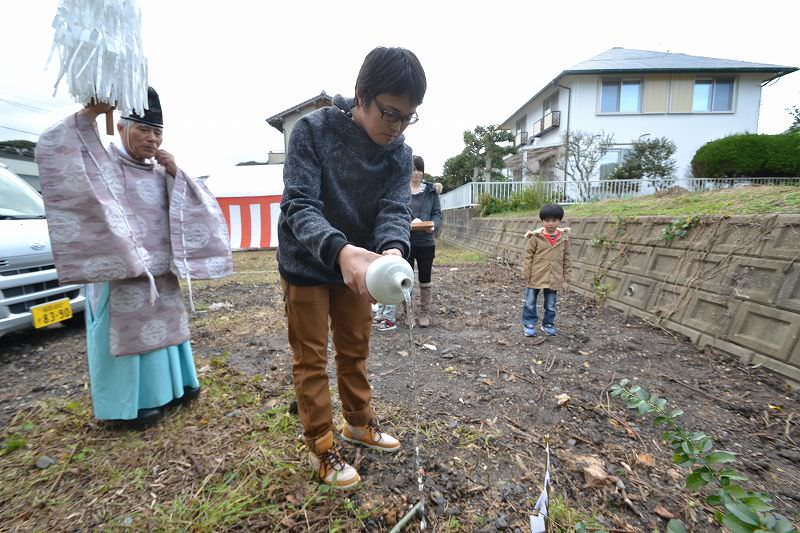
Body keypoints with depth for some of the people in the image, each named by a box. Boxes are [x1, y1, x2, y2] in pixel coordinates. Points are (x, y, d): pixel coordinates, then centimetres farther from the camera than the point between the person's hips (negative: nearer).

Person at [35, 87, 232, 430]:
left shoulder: (161, 173, 10)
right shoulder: (101, 164, -3)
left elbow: (200, 206, 5)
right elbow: (53, 149, -20)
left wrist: (175, 174, -7)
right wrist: (88, 114, -25)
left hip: (161, 272, 6)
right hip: (120, 274, -5)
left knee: (164, 325, 15)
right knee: (127, 332, 2)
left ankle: (170, 385, 32)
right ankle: (128, 403, 17)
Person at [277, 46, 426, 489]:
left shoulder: (399, 153, -7)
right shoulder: (313, 130, -20)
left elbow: (395, 209, -16)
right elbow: (299, 204, -28)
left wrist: (392, 250, -40)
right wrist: (339, 249, -48)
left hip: (355, 265, 5)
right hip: (306, 265, -4)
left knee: (354, 350, 18)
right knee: (311, 359, 6)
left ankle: (358, 422, 40)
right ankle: (321, 448, 24)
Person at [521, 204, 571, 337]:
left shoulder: (563, 239, 0)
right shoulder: (535, 237, -9)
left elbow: (566, 260, 6)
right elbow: (528, 257, -5)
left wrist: (566, 279, 5)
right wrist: (526, 275, -8)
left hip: (554, 279, 3)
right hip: (535, 278, -2)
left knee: (551, 306, 15)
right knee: (530, 304, 8)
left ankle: (548, 324, 34)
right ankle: (529, 324, 23)